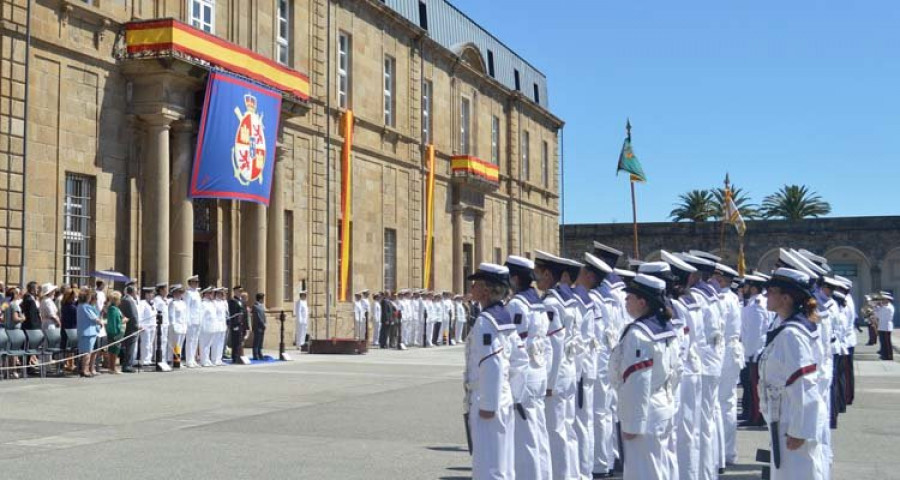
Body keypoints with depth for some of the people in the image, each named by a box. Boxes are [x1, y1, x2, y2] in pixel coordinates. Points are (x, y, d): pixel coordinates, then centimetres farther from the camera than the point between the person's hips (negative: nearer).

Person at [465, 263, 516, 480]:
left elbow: (491, 365, -22)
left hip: (487, 401, -9)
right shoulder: (505, 316, 10)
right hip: (504, 399, 9)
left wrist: (487, 405, -17)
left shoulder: (485, 322, -17)